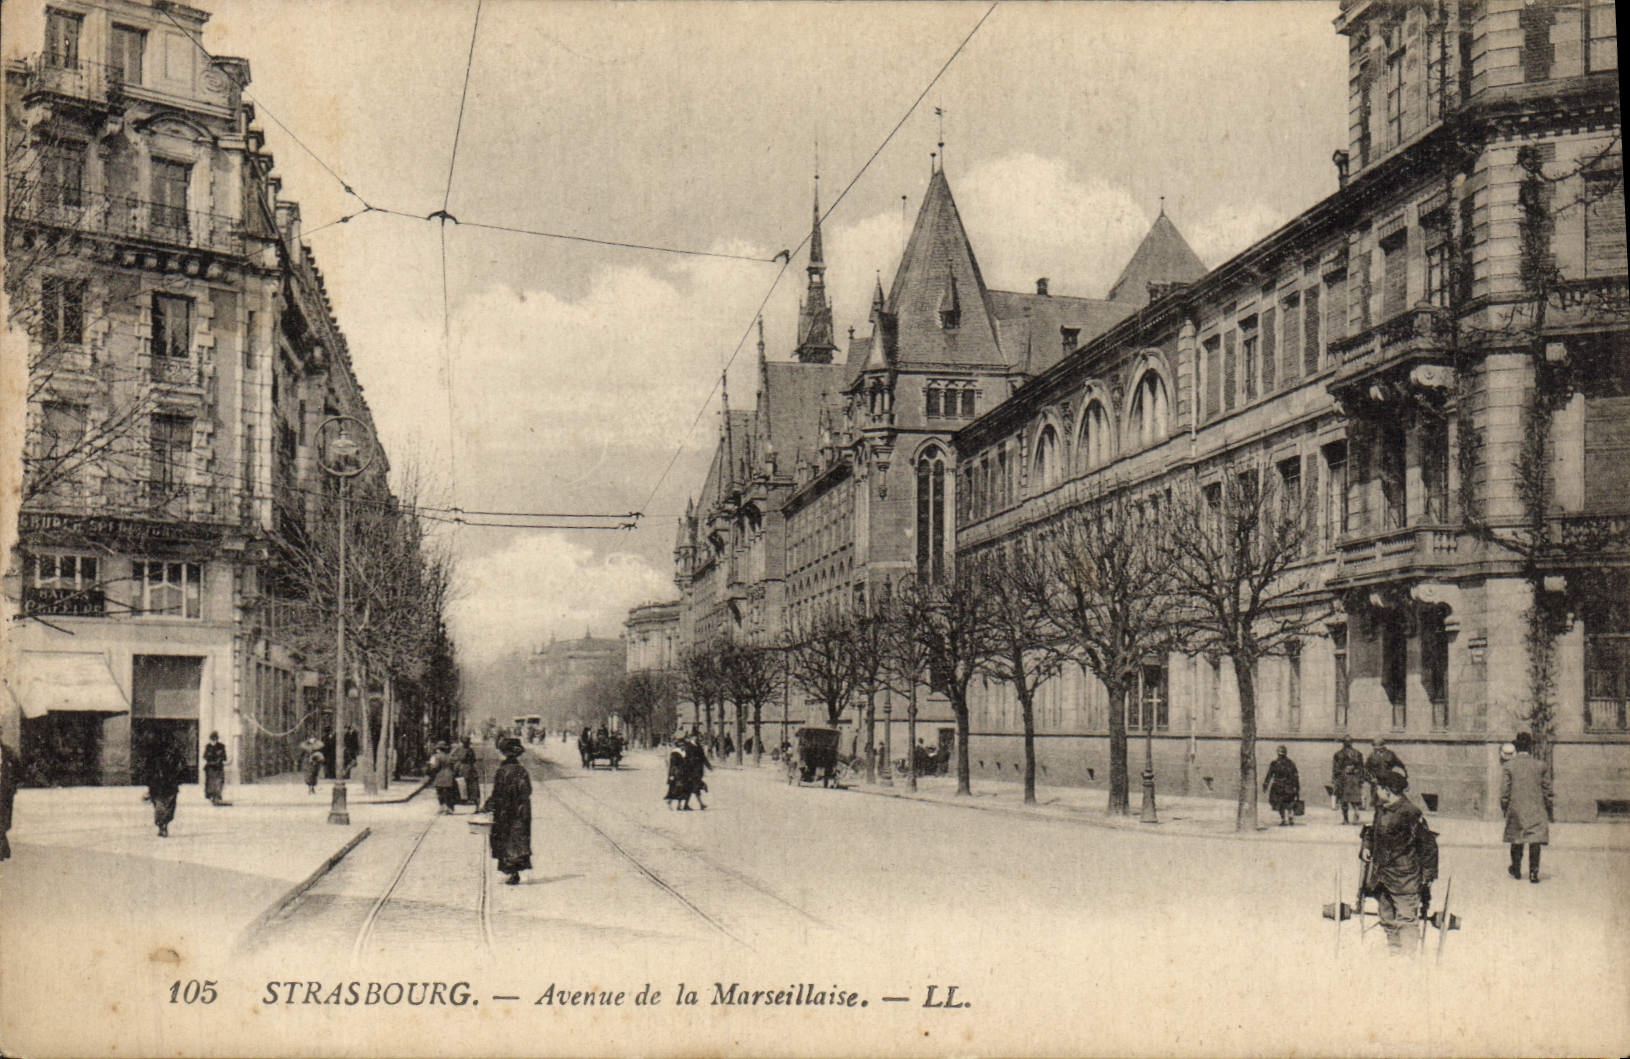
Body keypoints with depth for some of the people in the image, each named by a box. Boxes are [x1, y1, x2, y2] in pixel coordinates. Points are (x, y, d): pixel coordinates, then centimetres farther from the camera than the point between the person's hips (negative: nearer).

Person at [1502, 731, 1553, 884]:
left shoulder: (1509, 766, -5)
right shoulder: (1540, 766, -2)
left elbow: (1504, 791, -3)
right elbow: (1547, 790, 3)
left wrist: (1504, 808, 8)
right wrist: (1548, 810, 13)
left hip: (1516, 808, 1)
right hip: (1536, 809, -1)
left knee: (1516, 839, 15)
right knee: (1535, 840, 0)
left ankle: (1516, 870, 27)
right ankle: (1534, 872, -7)